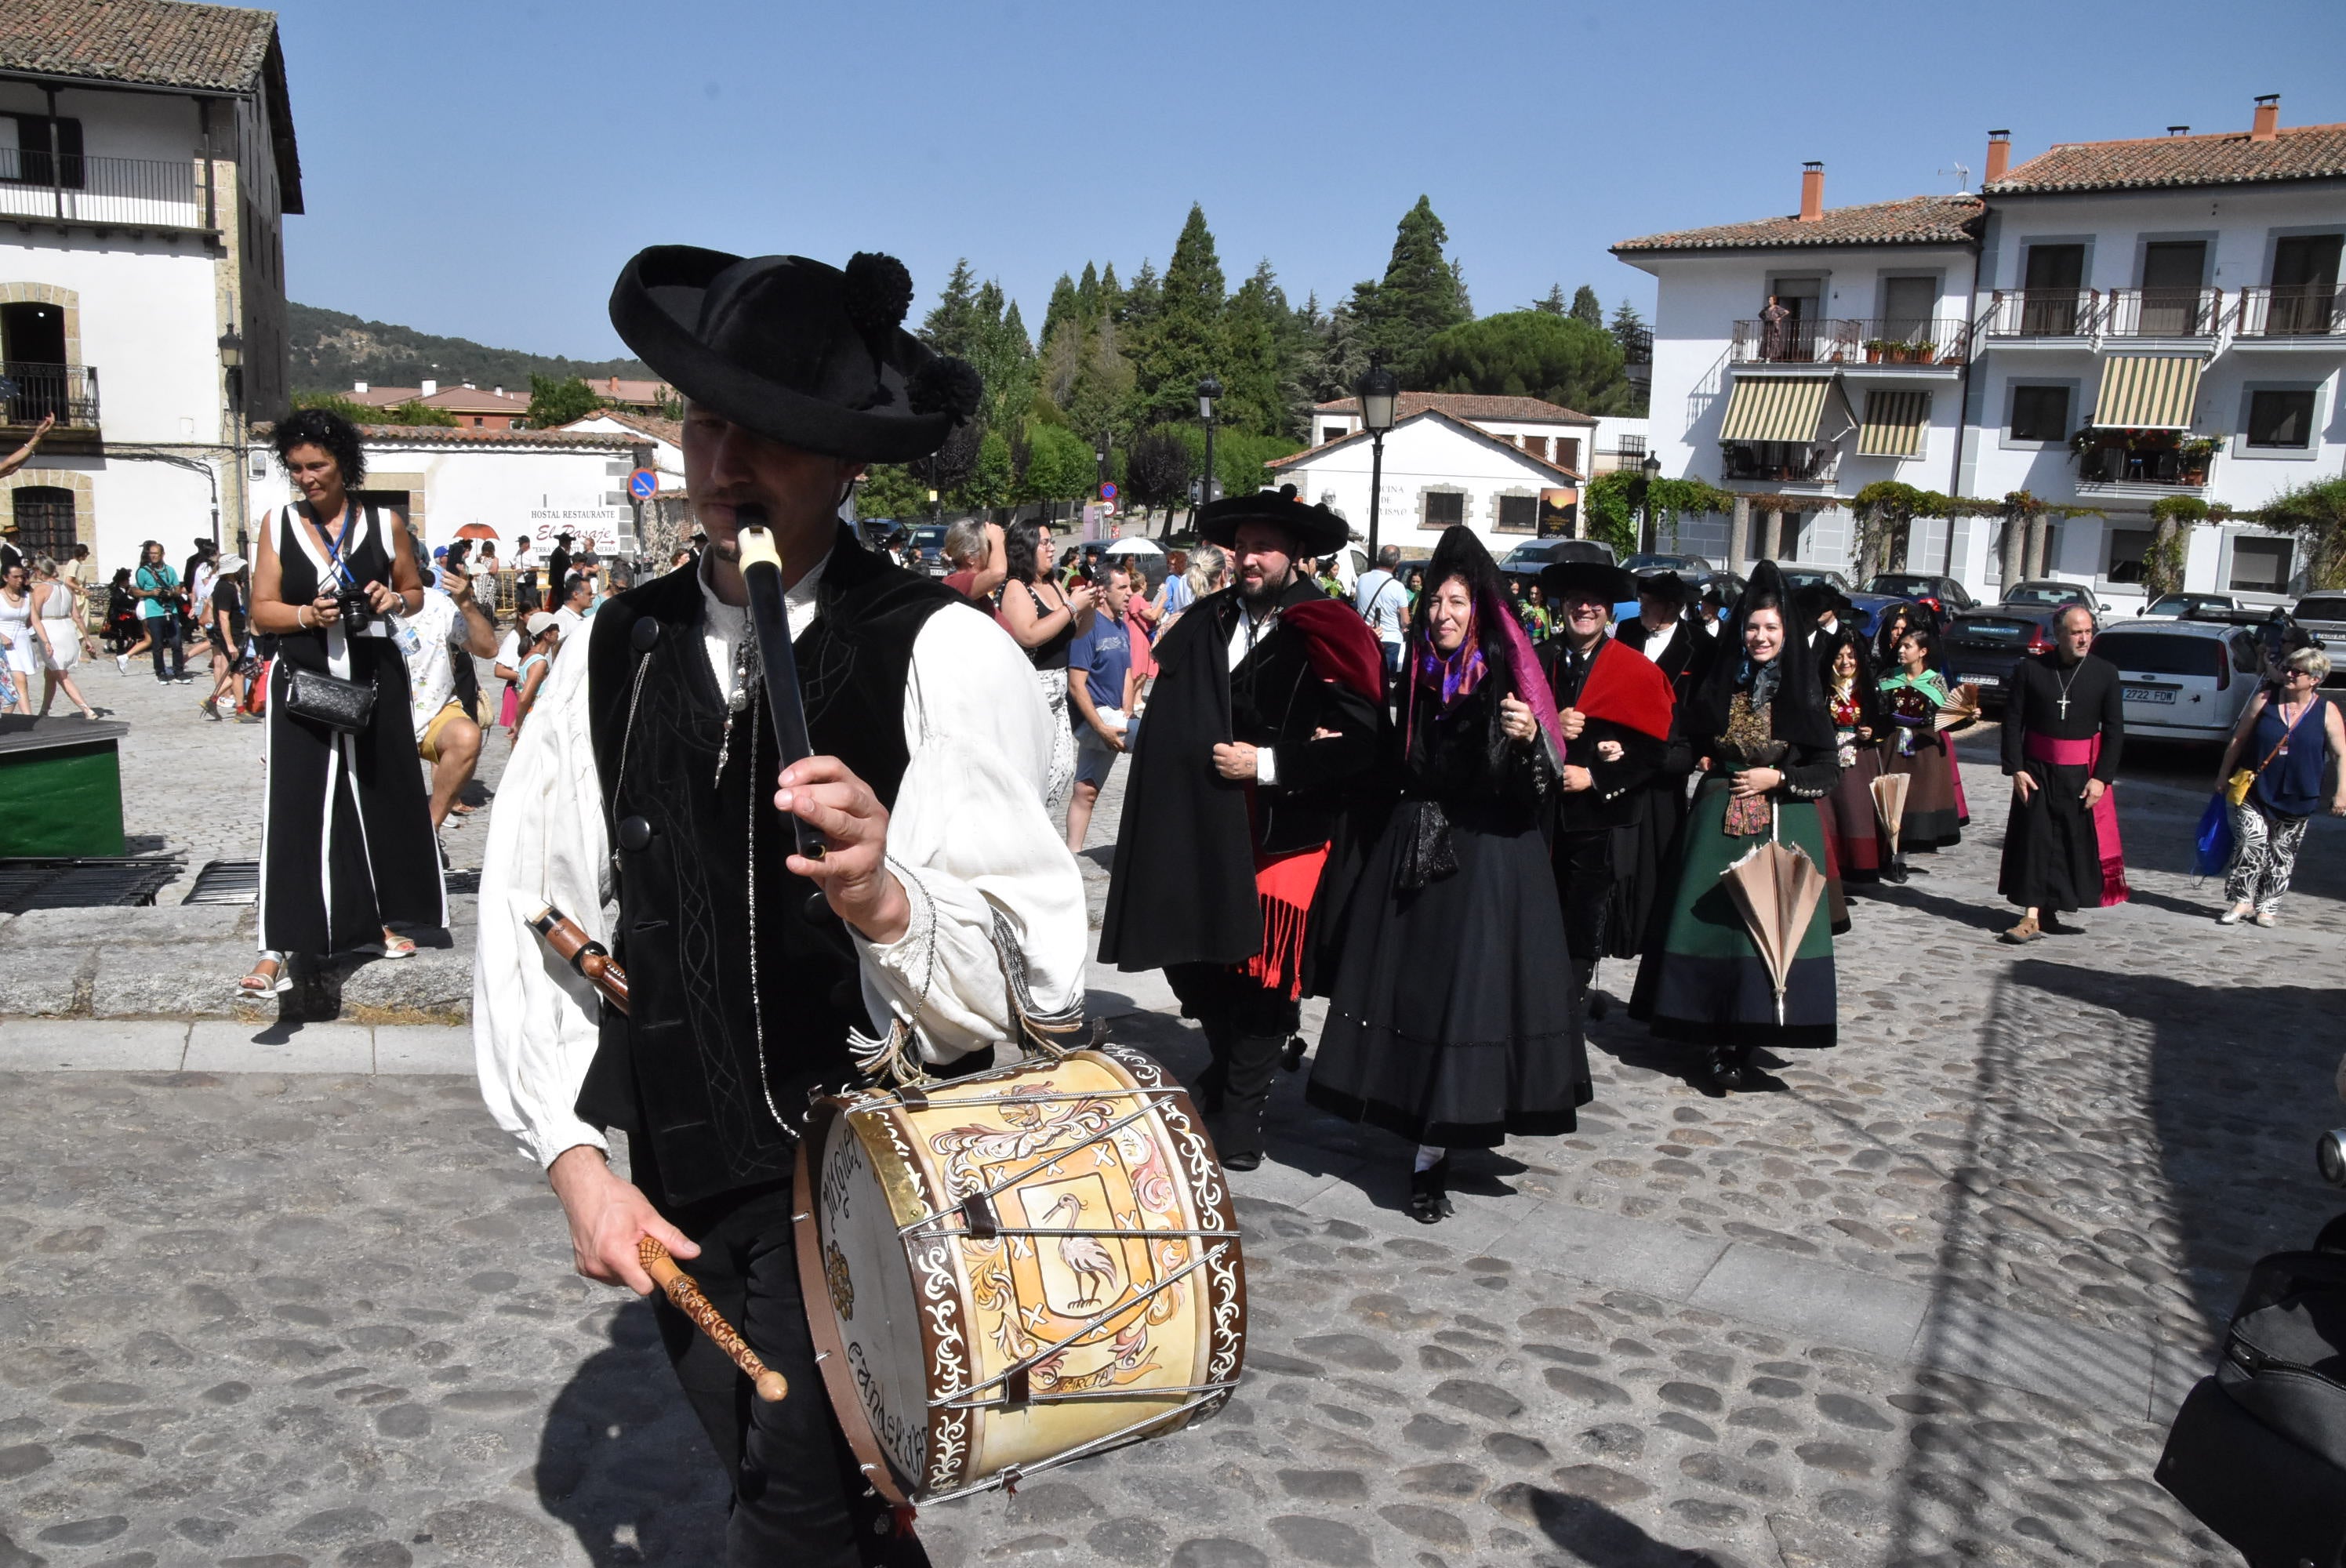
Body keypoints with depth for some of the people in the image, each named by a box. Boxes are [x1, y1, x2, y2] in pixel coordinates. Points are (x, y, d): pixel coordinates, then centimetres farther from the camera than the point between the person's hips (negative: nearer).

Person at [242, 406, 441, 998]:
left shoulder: (384, 524, 3)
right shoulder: (279, 526, 3)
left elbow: (415, 592, 14)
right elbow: (262, 613, 2)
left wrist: (394, 600, -8)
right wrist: (307, 615, -17)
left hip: (374, 679, 2)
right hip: (303, 682, -2)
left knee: (382, 797, 11)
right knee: (296, 809, -10)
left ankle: (379, 921, 30)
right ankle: (278, 949, -12)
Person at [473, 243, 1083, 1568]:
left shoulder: (945, 653, -15)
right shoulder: (618, 652, 1)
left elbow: (1030, 973, -20)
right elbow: (530, 917, 3)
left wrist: (887, 902, -39)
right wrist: (576, 1158, -3)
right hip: (678, 1195, 5)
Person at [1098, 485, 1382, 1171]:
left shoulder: (1328, 633, -9)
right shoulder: (1208, 620, 5)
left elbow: (1357, 742, -14)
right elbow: (1171, 718, 6)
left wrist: (1268, 763, -16)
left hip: (1284, 833, -4)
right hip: (1203, 828, 5)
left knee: (1262, 971, 1)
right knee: (1189, 958, 10)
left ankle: (1239, 1113, 18)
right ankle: (1229, 1066, 37)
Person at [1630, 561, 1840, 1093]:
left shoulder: (1804, 692, 0)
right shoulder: (1720, 685, 8)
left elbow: (1829, 769, 0)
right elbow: (1689, 741, 19)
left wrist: (1778, 778, -11)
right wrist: (1702, 760, 0)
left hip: (1783, 824, -2)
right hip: (1718, 819, 2)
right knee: (1711, 918, -1)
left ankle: (1739, 1044, 3)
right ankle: (1716, 1043, 7)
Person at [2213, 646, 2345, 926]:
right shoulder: (2264, 701, -2)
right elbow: (2238, 740, 6)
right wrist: (2223, 775, 6)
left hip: (2298, 797, 1)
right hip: (2255, 790, 0)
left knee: (2282, 855, 8)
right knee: (2251, 844, -13)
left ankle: (2268, 906, 19)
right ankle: (2242, 901, -3)